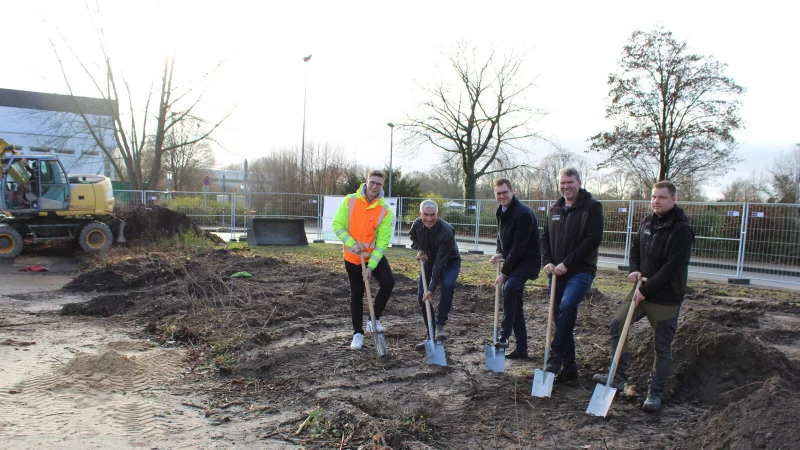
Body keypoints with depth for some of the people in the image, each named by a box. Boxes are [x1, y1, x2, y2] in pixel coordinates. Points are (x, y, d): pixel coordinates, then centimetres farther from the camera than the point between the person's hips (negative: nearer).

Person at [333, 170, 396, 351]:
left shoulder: (385, 210, -14)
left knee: (388, 282, -20)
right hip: (352, 257, 0)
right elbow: (337, 225, -8)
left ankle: (374, 319, 2)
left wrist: (371, 266, -22)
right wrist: (351, 243, -23)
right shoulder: (350, 200, -11)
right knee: (356, 294, 7)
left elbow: (382, 241, -15)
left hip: (374, 254, 0)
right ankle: (358, 333, 22)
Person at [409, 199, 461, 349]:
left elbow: (440, 263, -36)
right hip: (429, 260, 5)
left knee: (447, 285, -35)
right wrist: (419, 249, -11)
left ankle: (440, 324, -23)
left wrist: (432, 288, -35)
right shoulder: (417, 224, -19)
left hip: (450, 262, -5)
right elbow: (412, 236, 9)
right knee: (421, 296, -3)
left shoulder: (446, 232, -36)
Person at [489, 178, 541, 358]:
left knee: (510, 287, -34)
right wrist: (500, 253, 0)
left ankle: (504, 336, -31)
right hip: (513, 261, 9)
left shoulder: (523, 214, -21)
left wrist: (504, 273, -20)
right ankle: (521, 348, 20)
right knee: (515, 303, 10)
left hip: (528, 260, -9)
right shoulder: (501, 212, 8)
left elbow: (518, 247, -23)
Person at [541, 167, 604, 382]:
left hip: (581, 271, -6)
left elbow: (594, 239, -16)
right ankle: (569, 367, 19)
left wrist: (567, 263, -17)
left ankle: (555, 356, -19)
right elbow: (545, 237, 16)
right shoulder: (555, 208, 12)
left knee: (567, 307, -29)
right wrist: (547, 262, -2)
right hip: (557, 273, 6)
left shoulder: (591, 207, -7)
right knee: (560, 317, 8)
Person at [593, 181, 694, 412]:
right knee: (617, 323, 4)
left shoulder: (681, 229, -18)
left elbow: (672, 267, -22)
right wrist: (635, 270, -1)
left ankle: (655, 393, 16)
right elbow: (635, 247, 18)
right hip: (643, 289, 7)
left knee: (662, 346, 4)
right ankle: (618, 376, 15)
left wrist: (646, 290, -21)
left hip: (666, 297, -7)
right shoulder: (647, 222, 6)